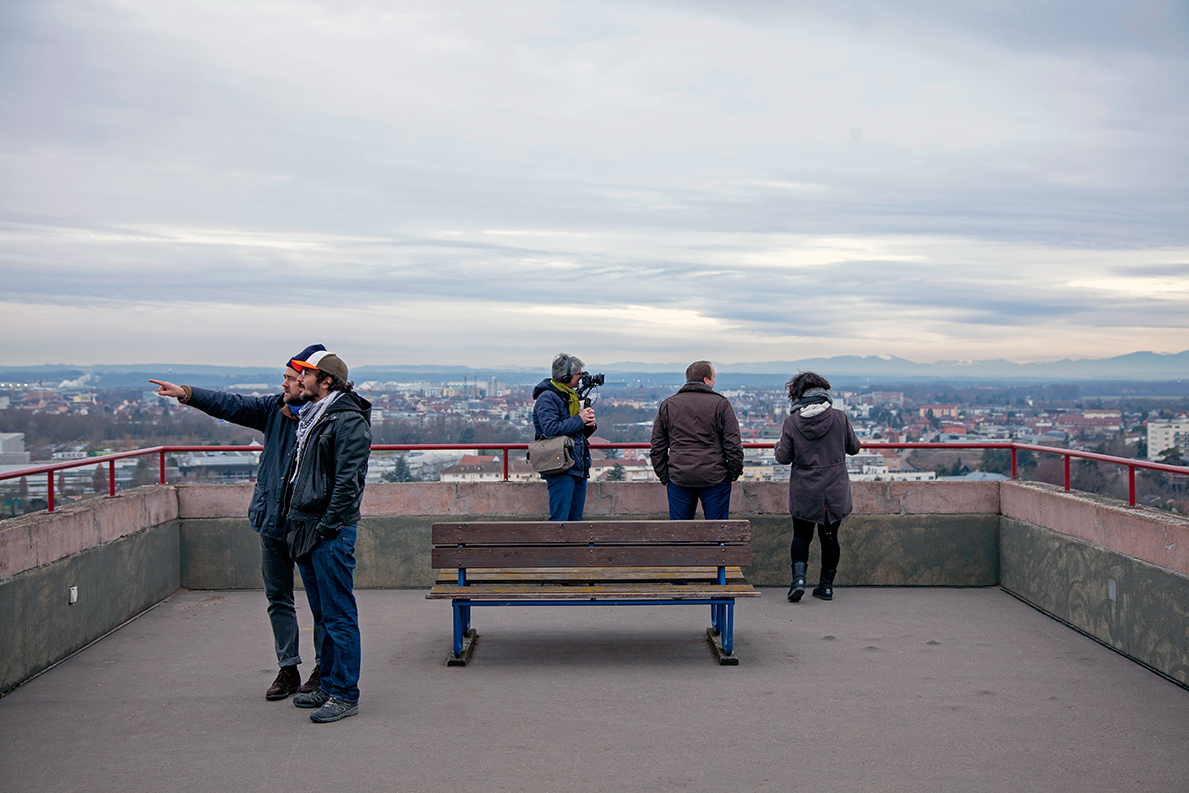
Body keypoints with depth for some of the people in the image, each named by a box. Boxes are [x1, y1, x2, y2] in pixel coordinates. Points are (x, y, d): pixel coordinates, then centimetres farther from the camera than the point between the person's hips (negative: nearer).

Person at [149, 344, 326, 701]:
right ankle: (288, 669, 20)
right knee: (278, 598, 11)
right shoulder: (275, 408, 6)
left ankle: (324, 669, 18)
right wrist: (187, 394, -8)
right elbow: (233, 406, 1)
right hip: (272, 523, 7)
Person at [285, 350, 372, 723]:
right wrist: (297, 523, 17)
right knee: (323, 614, 16)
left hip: (331, 533, -10)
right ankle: (329, 686, 26)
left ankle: (345, 695, 1)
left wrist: (326, 526, -18)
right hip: (306, 530, 10)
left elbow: (348, 482, -18)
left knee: (339, 616, -4)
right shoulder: (312, 416, 18)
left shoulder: (348, 421, -13)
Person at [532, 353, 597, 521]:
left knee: (575, 519, 10)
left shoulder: (572, 396, 20)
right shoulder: (547, 397, -8)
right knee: (559, 519, -12)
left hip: (578, 468, 9)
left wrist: (590, 425, 1)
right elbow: (551, 429, -21)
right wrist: (579, 420, -12)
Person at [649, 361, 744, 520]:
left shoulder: (667, 405, 6)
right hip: (715, 480, -2)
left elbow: (657, 448, 8)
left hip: (679, 480, 3)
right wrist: (734, 474, 7)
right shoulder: (721, 404, -3)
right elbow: (734, 446, -6)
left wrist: (664, 478, 13)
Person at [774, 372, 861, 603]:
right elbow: (853, 447, 7)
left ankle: (799, 577, -7)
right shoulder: (839, 417, -5)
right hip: (835, 492, 1)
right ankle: (826, 585, 17)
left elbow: (783, 458, -4)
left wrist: (779, 446, 18)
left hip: (804, 493, -1)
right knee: (829, 536, 13)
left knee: (801, 535, 11)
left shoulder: (791, 422, -8)